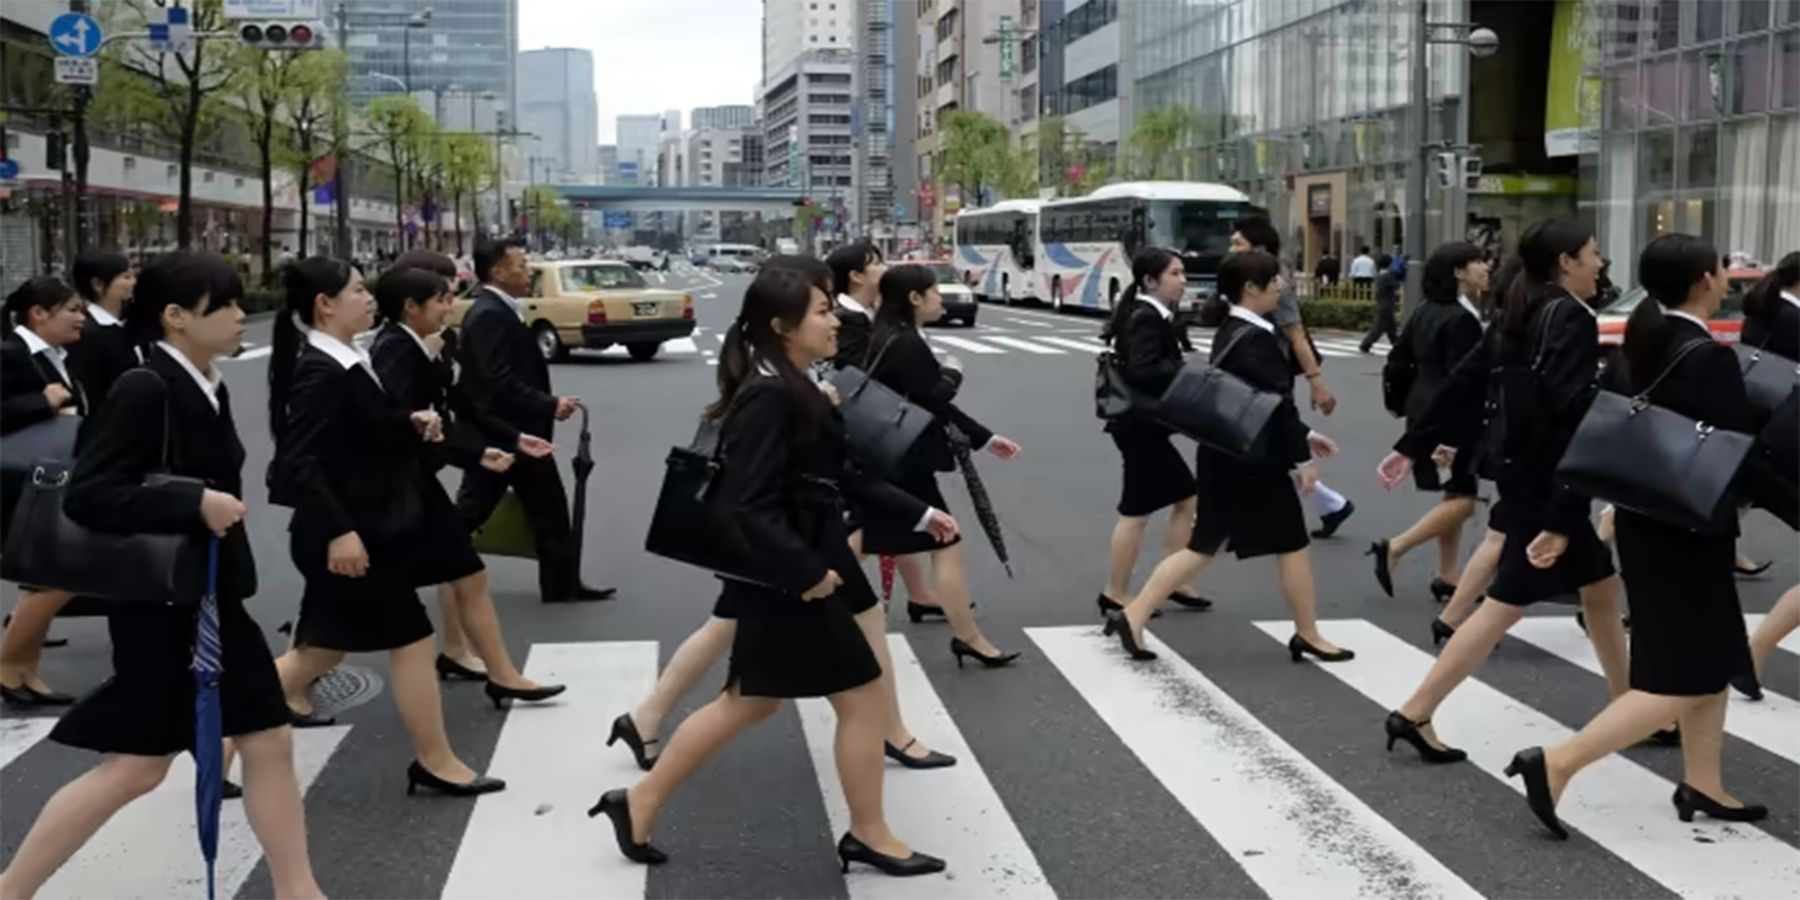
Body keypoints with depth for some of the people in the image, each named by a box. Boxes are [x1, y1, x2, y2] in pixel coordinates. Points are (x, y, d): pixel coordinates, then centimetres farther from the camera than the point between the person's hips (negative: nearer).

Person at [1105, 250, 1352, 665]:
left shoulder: (1231, 332, 13)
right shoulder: (1256, 339, -18)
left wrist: (1304, 435, 22)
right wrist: (1301, 456, -14)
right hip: (1253, 459, -9)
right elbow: (1276, 404, -21)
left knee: (1206, 546, 10)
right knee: (1292, 544, 6)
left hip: (1226, 454, 9)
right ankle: (1308, 637, 20)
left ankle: (1134, 615, 5)